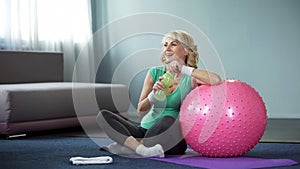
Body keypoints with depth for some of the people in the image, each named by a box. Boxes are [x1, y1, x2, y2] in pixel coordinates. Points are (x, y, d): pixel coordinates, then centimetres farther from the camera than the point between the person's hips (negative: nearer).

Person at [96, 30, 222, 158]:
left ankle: (128, 146, -21)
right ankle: (141, 148, -34)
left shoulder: (191, 78, -3)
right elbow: (141, 111, 2)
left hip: (172, 139, -4)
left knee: (168, 121, -39)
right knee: (103, 116, -14)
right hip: (145, 129, 4)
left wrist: (184, 69, -18)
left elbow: (217, 80, -26)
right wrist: (154, 94, -18)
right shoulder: (154, 73, 6)